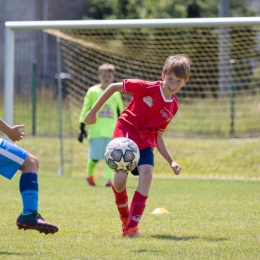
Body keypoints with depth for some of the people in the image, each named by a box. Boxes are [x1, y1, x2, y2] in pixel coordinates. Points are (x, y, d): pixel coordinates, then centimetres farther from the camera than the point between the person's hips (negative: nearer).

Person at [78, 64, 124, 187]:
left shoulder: (116, 94, 13)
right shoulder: (93, 91, 5)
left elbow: (121, 112, 21)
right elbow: (85, 110, 4)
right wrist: (82, 128, -1)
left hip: (112, 131, 2)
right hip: (96, 130, -2)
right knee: (94, 157, -2)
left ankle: (109, 179, -9)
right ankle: (89, 174, 23)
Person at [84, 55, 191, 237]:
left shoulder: (173, 107, 1)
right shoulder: (148, 88, -15)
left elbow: (158, 137, 9)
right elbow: (114, 87, -7)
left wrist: (171, 162, 0)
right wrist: (93, 111, -4)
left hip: (146, 142, 4)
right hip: (125, 135, -4)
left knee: (146, 175, -21)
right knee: (120, 181, -16)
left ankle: (132, 227, -18)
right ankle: (125, 220, 13)